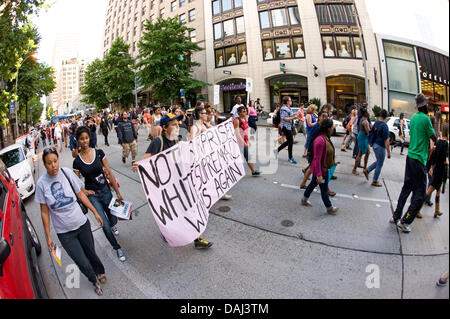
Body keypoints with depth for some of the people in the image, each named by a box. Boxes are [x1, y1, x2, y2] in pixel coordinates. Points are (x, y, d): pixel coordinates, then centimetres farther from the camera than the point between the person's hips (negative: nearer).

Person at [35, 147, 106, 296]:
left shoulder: (67, 173, -9)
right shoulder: (42, 183, -11)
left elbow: (81, 195, 2)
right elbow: (44, 212, -3)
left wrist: (95, 212, 3)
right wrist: (48, 236, 0)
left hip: (82, 224, 1)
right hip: (64, 233, -1)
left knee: (91, 253, 16)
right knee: (83, 264, 2)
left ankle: (100, 272, 47)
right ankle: (94, 281, 34)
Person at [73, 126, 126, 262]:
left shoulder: (99, 153, -6)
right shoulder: (77, 161, -6)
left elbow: (109, 172, -4)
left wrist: (118, 192, -3)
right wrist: (85, 192, -15)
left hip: (105, 190, 1)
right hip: (92, 195, -1)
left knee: (113, 220, 12)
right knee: (105, 224, -2)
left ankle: (113, 225, 52)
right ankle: (117, 248, 19)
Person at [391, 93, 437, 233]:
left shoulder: (413, 117, 10)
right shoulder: (425, 118, -14)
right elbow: (434, 138, -6)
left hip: (410, 156, 8)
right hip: (419, 160, -8)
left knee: (407, 187, 17)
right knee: (420, 194, 0)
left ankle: (396, 216, 21)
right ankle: (404, 222, 2)